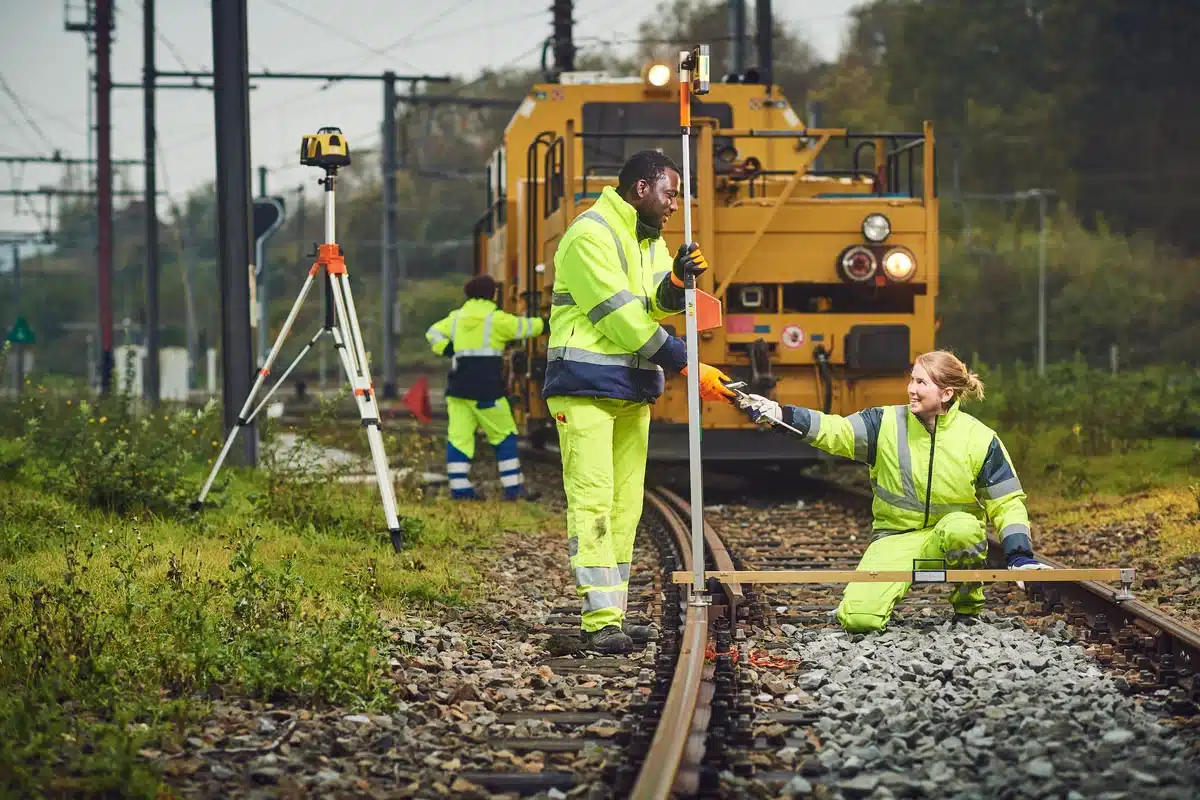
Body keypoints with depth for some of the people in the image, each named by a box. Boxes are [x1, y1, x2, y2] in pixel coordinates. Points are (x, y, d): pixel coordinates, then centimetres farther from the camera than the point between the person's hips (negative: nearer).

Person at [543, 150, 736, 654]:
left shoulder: (650, 241, 17)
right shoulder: (590, 235, -12)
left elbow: (653, 309, 4)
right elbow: (622, 315, -18)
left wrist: (676, 281, -18)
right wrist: (688, 368, -17)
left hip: (634, 390, 9)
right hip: (585, 386, -9)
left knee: (625, 504, 7)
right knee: (592, 500, -13)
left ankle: (613, 615, 10)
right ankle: (601, 620, -17)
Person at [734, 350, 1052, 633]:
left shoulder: (980, 439, -6)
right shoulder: (887, 424, -3)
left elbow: (1007, 503, -1)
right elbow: (836, 432, -13)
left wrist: (1020, 555, -14)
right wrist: (779, 414, -27)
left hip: (955, 539, -1)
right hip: (896, 540, 1)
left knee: (962, 528, -40)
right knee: (857, 618, -23)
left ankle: (968, 604, -9)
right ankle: (891, 592, 16)